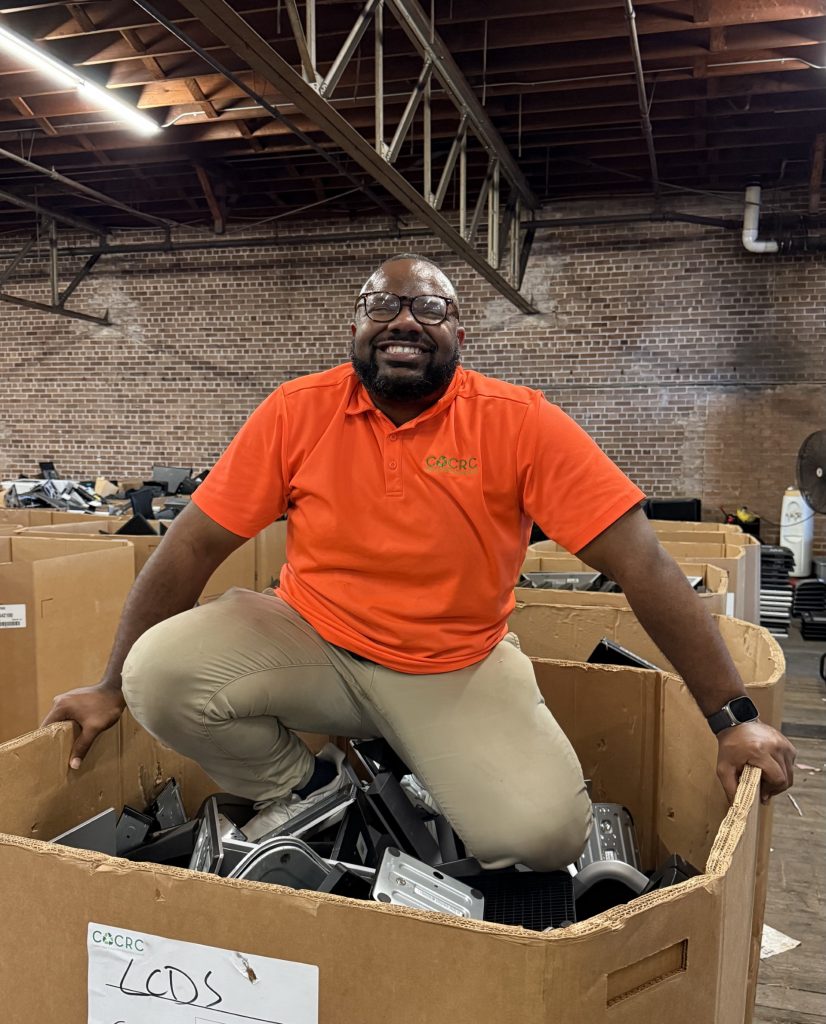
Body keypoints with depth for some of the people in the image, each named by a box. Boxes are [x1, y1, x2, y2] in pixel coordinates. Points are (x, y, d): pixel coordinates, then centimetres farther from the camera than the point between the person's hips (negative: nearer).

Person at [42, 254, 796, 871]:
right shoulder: (298, 413, -9)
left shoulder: (520, 424, -14)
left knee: (544, 833, -22)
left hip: (457, 666, -1)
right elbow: (194, 546, -4)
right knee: (159, 672, -22)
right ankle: (298, 787, 8)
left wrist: (733, 716, -19)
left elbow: (642, 566, -16)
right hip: (311, 643, 2)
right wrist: (112, 688, -1)